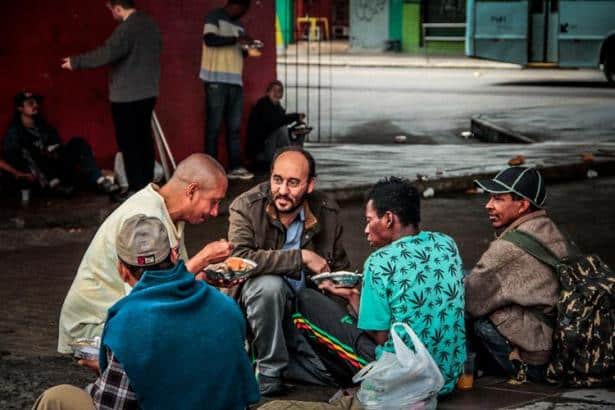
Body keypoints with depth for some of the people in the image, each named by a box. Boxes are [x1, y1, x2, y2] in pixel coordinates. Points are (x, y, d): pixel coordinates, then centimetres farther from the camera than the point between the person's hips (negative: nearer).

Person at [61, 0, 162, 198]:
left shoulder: (126, 28, -19)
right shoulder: (150, 23, 10)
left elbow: (107, 54, -26)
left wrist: (76, 62, -18)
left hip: (127, 95, -9)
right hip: (148, 92, 9)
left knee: (128, 142, -3)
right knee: (143, 138, 14)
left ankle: (136, 188, -3)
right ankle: (147, 184, 17)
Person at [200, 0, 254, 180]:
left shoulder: (239, 25, 20)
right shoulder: (214, 17, -1)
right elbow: (209, 39, -17)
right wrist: (236, 40, -18)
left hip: (235, 81, 7)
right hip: (216, 80, -7)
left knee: (234, 126, 4)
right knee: (214, 126, -5)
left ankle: (235, 167, 6)